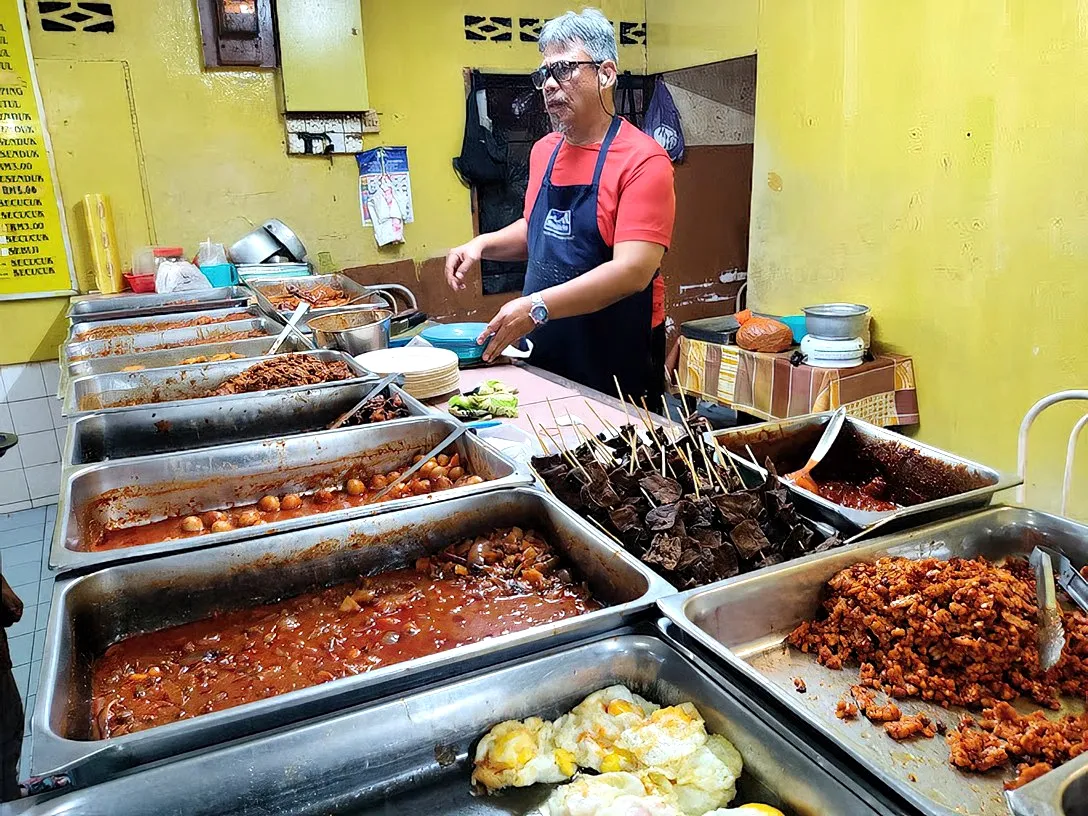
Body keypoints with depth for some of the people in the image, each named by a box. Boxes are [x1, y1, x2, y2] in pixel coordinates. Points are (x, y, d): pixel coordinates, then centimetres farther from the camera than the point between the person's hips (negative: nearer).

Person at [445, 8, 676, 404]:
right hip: (543, 357, 6)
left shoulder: (643, 160, -15)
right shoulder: (543, 151, 7)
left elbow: (633, 271, -24)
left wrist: (537, 307, -28)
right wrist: (483, 245, 4)